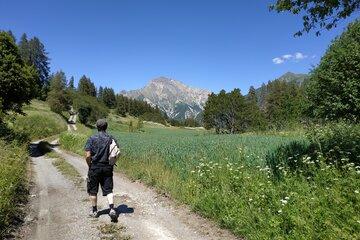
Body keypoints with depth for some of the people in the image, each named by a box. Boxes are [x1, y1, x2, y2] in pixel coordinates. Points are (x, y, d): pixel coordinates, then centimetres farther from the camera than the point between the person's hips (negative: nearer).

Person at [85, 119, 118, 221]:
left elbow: (87, 156, -13)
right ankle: (112, 209, -7)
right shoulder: (111, 139, 0)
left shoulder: (92, 139, -8)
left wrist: (90, 166, 3)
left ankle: (94, 211, 25)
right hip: (108, 168, 2)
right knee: (108, 190, 8)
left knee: (93, 191, 14)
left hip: (95, 167, -2)